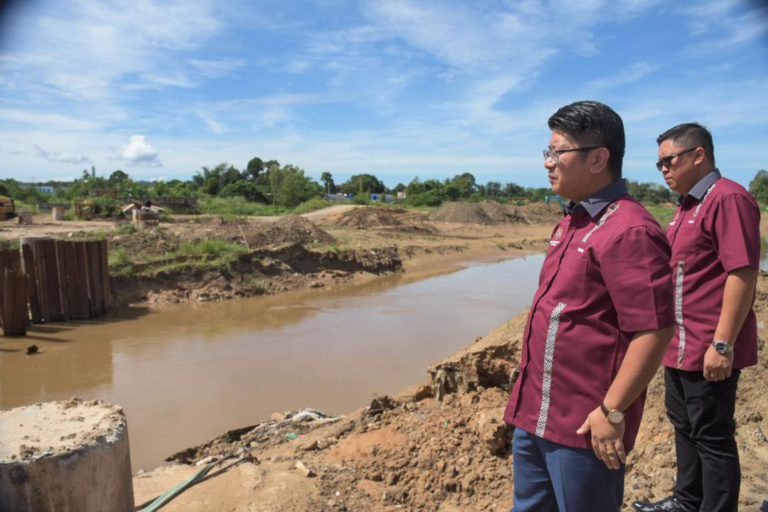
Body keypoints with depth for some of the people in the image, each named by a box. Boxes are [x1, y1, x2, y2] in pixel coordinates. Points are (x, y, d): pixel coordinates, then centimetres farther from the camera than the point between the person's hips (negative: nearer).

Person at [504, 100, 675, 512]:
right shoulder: (572, 222, 10)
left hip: (582, 425, -9)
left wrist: (612, 412, -19)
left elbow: (654, 331, -23)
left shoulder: (628, 230, -20)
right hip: (535, 414, 9)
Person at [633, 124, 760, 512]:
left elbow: (742, 273, -21)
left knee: (712, 436, 3)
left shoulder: (728, 199, -15)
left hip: (709, 350, -10)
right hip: (680, 345, 10)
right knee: (684, 426, 21)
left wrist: (723, 343, -23)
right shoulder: (687, 205, 14)